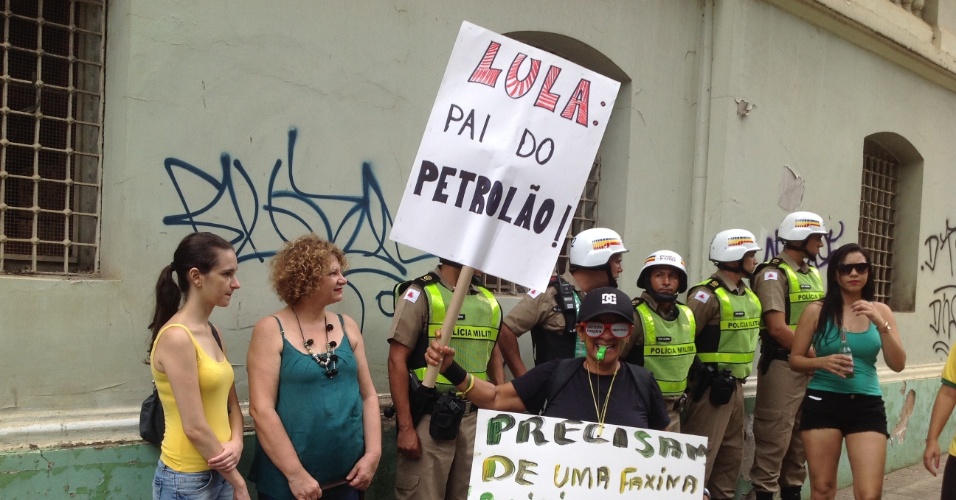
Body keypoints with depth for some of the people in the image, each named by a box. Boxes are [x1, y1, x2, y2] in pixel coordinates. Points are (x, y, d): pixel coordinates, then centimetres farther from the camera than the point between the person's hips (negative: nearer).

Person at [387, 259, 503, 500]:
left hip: (476, 418, 6)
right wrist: (406, 427, -14)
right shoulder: (420, 294, -7)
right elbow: (397, 361, -10)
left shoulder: (488, 300, 9)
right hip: (430, 419, -5)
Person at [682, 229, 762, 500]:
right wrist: (699, 376, -13)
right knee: (702, 454, -5)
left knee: (732, 453, 16)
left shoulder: (748, 295, 12)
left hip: (735, 386, 9)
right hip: (711, 388, -9)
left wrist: (737, 378, 16)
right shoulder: (708, 294, -16)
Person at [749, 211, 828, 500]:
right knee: (775, 436, -5)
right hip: (782, 365, -8)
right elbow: (777, 327, -18)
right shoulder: (774, 274, -11)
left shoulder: (812, 274, 15)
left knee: (801, 436, 15)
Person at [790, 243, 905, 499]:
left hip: (867, 405, 1)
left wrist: (880, 323, -14)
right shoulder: (817, 310, -1)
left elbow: (898, 364, -1)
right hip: (823, 402, -1)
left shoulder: (880, 310, 5)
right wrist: (823, 362, -17)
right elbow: (795, 359, 3)